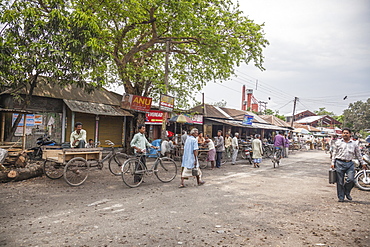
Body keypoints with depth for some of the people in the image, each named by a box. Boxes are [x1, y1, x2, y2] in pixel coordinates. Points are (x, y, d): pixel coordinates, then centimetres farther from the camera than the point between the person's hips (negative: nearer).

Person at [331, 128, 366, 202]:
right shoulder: (338, 143, 8)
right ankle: (341, 197, 13)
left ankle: (347, 192, 17)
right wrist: (333, 163, 3)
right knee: (340, 181, 1)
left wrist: (363, 163, 16)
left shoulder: (354, 144, 12)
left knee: (351, 179, -11)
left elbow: (358, 155, 18)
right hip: (340, 163, -1)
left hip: (350, 164, 1)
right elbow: (334, 153, 8)